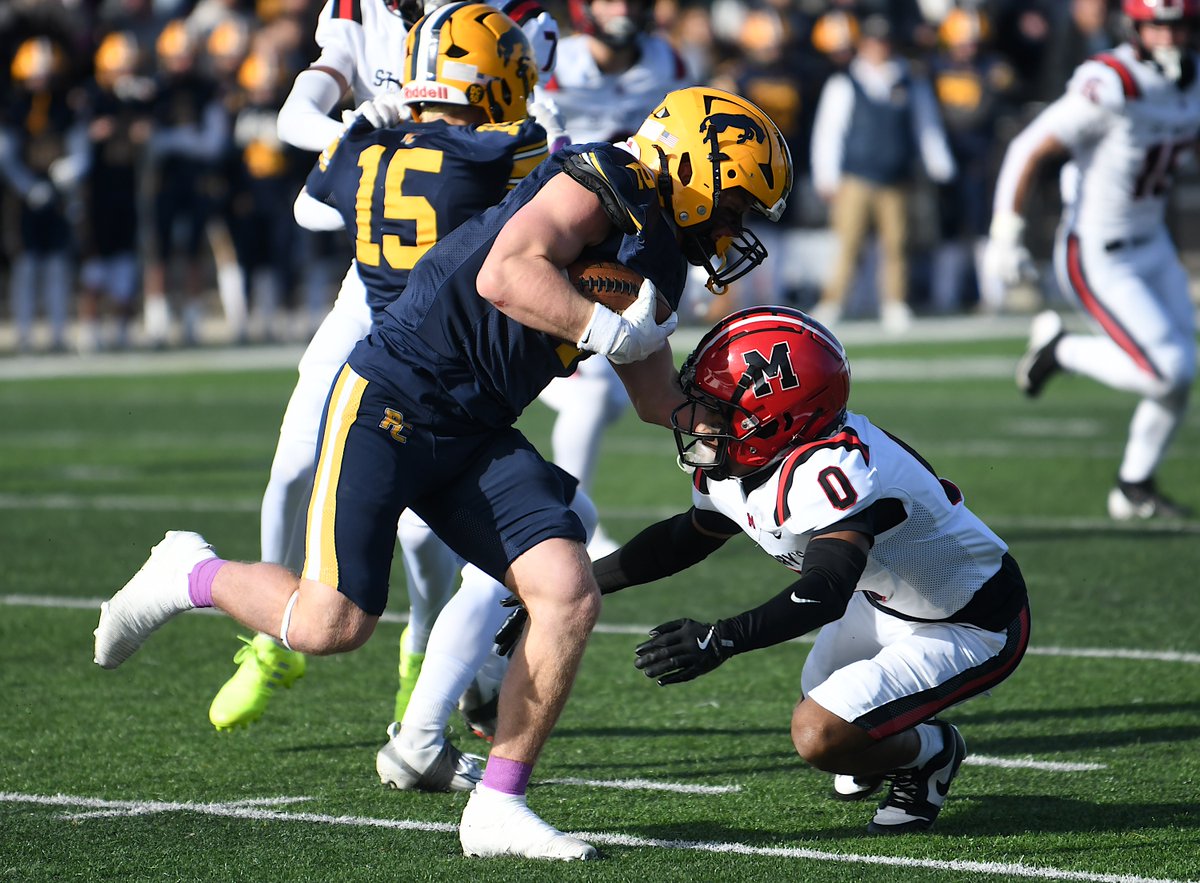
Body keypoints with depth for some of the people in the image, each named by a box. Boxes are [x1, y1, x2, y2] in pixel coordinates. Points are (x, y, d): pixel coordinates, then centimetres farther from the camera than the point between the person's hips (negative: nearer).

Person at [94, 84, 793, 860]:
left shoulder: (656, 259, 17)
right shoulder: (602, 184, -12)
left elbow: (663, 401, 29)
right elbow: (502, 275, -27)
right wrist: (608, 331, -23)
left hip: (477, 440, 9)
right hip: (392, 400, -9)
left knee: (571, 599, -9)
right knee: (332, 623, -14)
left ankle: (498, 805, 0)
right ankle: (194, 575, 17)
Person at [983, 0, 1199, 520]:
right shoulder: (1109, 87, -26)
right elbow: (1028, 151, -22)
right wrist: (1005, 237, -21)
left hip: (1151, 244, 8)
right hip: (1098, 260, -8)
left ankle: (1134, 491, 28)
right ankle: (1061, 349, 10)